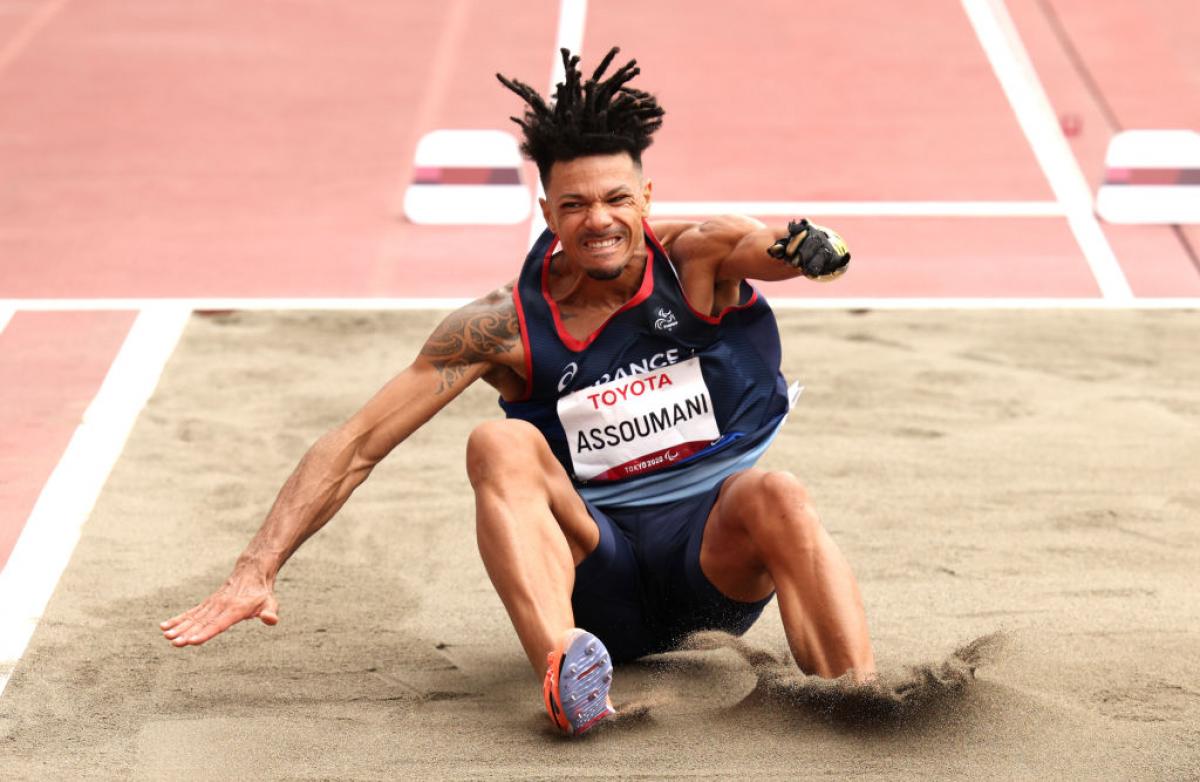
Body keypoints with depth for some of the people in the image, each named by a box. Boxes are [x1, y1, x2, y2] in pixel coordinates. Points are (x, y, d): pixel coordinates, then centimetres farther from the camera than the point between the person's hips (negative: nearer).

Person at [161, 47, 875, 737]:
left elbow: (766, 247, -26)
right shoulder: (507, 326, -5)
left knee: (774, 495, -33)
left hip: (720, 556, 0)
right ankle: (566, 673, -50)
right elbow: (357, 445, -7)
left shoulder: (698, 260, -5)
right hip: (598, 571, 0)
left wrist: (805, 246, -52)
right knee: (501, 446, -28)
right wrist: (258, 569, -17)